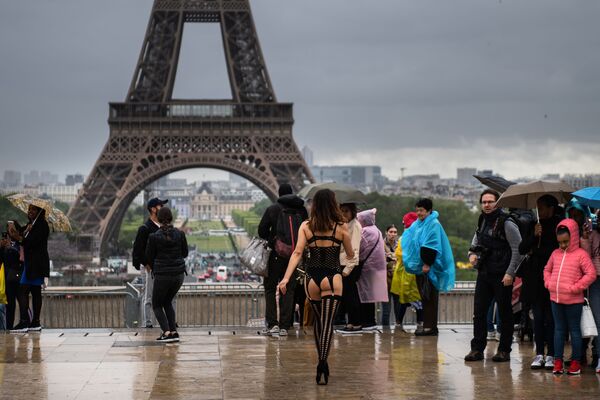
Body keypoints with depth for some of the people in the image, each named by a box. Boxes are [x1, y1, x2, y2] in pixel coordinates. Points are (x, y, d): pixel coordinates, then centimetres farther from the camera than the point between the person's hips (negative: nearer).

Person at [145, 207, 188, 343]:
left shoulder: (154, 237, -11)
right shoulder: (180, 234, -4)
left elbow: (149, 257, 0)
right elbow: (184, 253, 9)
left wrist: (153, 269, 21)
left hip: (162, 275, -4)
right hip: (179, 274, 4)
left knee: (156, 305, 13)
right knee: (167, 302, 24)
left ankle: (167, 333, -7)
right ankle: (174, 332, 12)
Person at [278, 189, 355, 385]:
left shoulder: (306, 226, 1)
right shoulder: (341, 227, -1)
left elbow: (297, 253, -7)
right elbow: (350, 255, 11)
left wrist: (286, 278, -11)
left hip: (312, 279, 3)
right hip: (332, 279, -3)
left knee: (318, 321, 20)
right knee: (327, 323, -6)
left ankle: (322, 362, 29)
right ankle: (323, 363, -24)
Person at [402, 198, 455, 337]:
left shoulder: (433, 224, -9)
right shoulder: (418, 224, 17)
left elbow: (431, 246, -17)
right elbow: (414, 244, 25)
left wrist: (427, 263, -22)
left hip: (429, 268, -9)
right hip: (420, 267, 9)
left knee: (430, 299, -8)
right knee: (425, 298, 9)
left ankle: (430, 327, -7)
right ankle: (428, 326, 11)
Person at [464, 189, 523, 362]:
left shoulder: (507, 224, -11)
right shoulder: (482, 221, 11)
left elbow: (518, 250, -12)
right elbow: (476, 241, 26)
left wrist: (510, 273, -16)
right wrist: (472, 253, 4)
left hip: (501, 276, -7)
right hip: (484, 274, 7)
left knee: (505, 313, 3)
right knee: (479, 312, 7)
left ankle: (504, 350, 10)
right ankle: (477, 349, 13)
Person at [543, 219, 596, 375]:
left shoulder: (581, 254, -8)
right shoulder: (555, 254, 9)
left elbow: (591, 274, -13)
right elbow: (547, 270, 22)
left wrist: (576, 287, -16)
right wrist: (548, 283, 6)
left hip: (573, 300, -5)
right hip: (555, 298, 5)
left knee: (574, 330, 5)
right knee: (559, 329, 10)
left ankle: (576, 362, 12)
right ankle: (558, 361, 15)